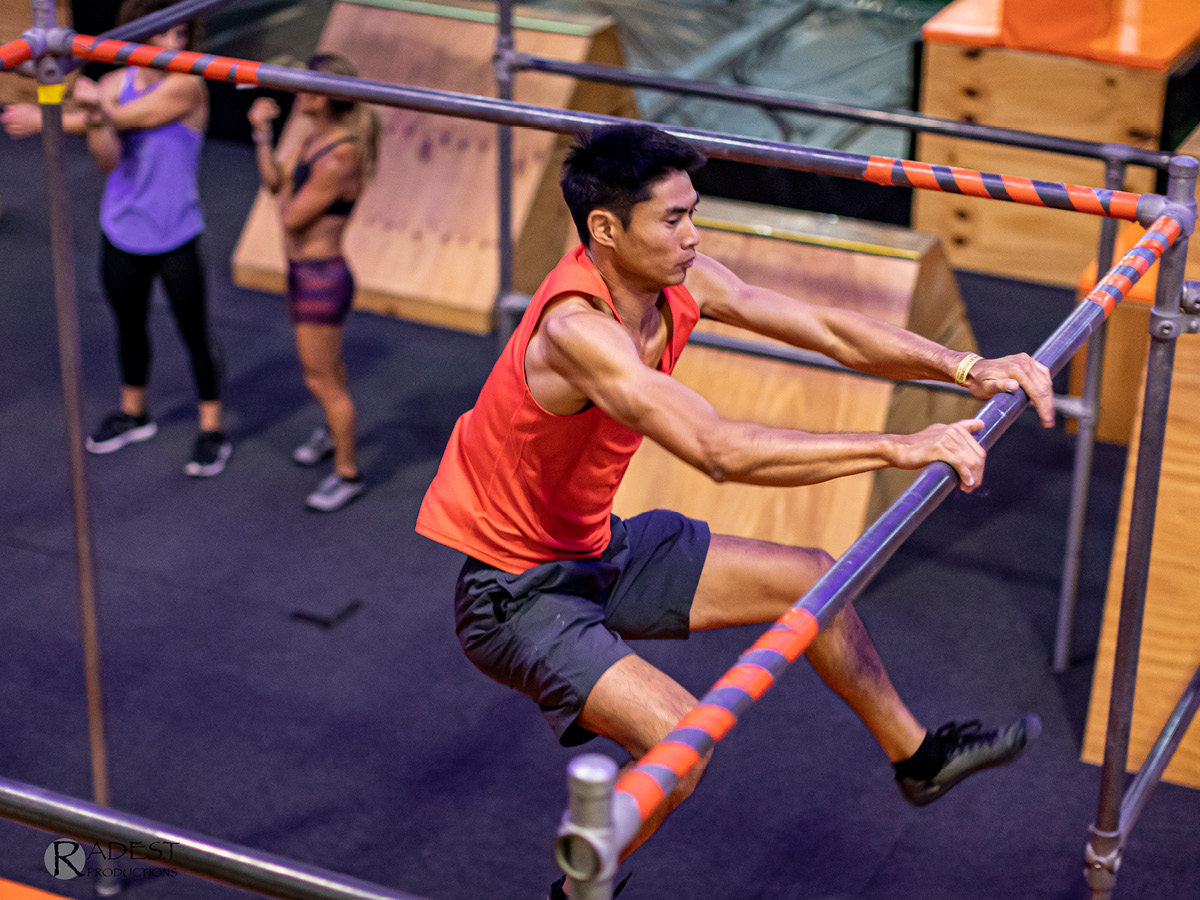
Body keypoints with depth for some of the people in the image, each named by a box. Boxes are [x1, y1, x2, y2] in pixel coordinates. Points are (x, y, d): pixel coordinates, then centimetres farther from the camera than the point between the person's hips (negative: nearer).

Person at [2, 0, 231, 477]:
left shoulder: (186, 86, -16)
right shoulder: (113, 85, -2)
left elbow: (125, 118, -24)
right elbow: (108, 160, -13)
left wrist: (45, 120, -20)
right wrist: (94, 119, -35)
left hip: (175, 238, -5)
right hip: (122, 233, 5)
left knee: (195, 332, 5)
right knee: (129, 326, 21)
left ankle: (212, 432, 19)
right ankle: (133, 414, 41)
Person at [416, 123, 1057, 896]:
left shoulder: (681, 283, -9)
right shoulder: (575, 329, -34)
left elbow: (827, 330, -3)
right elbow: (720, 450, -44)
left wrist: (966, 367, -15)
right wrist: (897, 449, -43)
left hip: (597, 548, 9)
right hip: (514, 589, -9)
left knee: (812, 578, 14)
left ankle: (917, 755, 37)